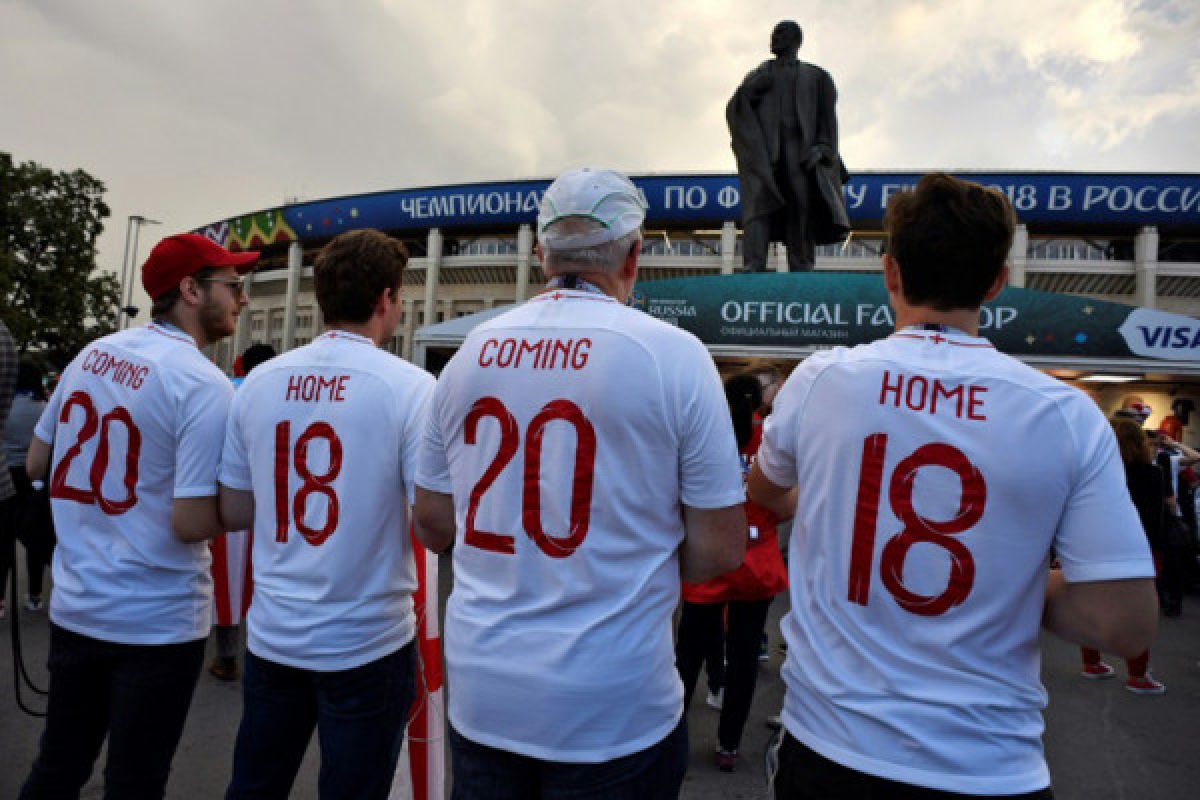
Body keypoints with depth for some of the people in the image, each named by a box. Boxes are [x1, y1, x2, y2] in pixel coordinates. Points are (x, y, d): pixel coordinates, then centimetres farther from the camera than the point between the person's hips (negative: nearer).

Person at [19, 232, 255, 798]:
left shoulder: (91, 354, 3)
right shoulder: (205, 385, -20)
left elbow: (35, 463, 14)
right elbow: (192, 523, -23)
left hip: (72, 607, 7)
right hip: (156, 622, -6)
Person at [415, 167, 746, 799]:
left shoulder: (470, 353, -1)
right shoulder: (674, 355, -13)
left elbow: (432, 527, 8)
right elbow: (721, 549, -10)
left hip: (479, 696, 4)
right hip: (613, 712, -3)